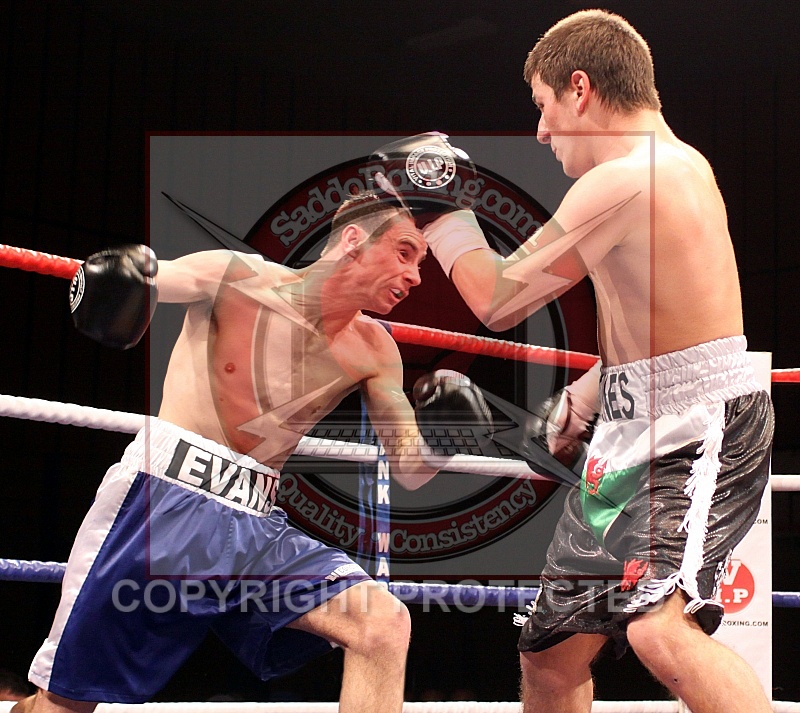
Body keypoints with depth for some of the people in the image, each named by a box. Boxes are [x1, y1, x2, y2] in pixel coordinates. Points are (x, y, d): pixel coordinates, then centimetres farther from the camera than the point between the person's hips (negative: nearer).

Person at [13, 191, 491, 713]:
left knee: (385, 624, -16)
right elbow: (139, 279, -15)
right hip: (162, 499, -4)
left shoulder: (372, 351, 8)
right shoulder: (239, 278, -4)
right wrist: (117, 271, -39)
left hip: (254, 527, 4)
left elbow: (409, 471, 10)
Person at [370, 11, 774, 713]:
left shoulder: (622, 180, -17)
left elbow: (497, 301, -8)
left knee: (658, 629, -32)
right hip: (633, 435, 10)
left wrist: (439, 207, 4)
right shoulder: (678, 162, 15)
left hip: (700, 427, -10)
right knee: (551, 655, 14)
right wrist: (579, 404, 26)